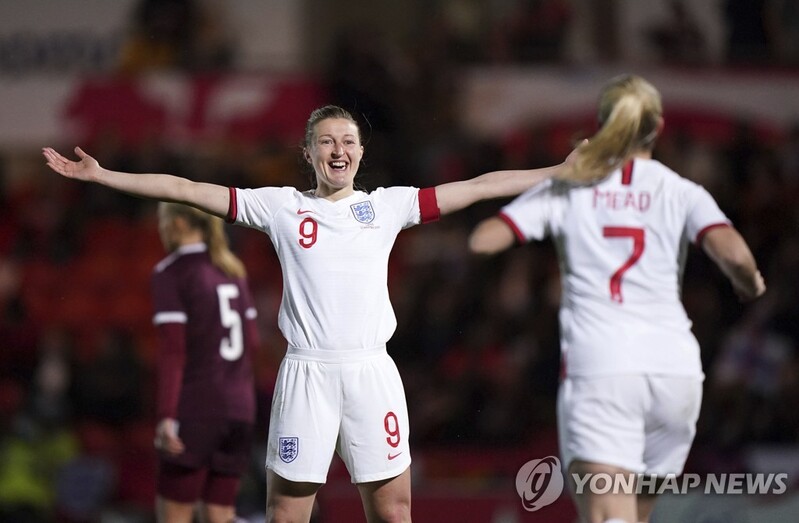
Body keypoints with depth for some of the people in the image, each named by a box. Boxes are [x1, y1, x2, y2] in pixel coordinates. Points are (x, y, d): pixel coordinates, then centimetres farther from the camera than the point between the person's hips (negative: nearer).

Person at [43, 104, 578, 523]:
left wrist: (564, 171, 8)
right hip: (306, 371, -1)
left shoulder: (388, 205, 11)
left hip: (372, 370, 1)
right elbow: (186, 190, 9)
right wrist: (100, 175, 5)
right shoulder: (282, 207, 9)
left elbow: (481, 186, 11)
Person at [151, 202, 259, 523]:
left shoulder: (170, 273, -7)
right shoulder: (233, 270, 14)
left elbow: (171, 350, -15)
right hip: (239, 406, 7)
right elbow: (251, 341, 17)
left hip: (195, 409, -7)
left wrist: (166, 415, -18)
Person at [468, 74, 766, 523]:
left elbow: (482, 240, 3)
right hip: (676, 368, 2)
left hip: (597, 369, -2)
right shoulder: (682, 193, 8)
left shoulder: (566, 187, 9)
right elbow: (732, 251, -10)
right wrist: (750, 283, 13)